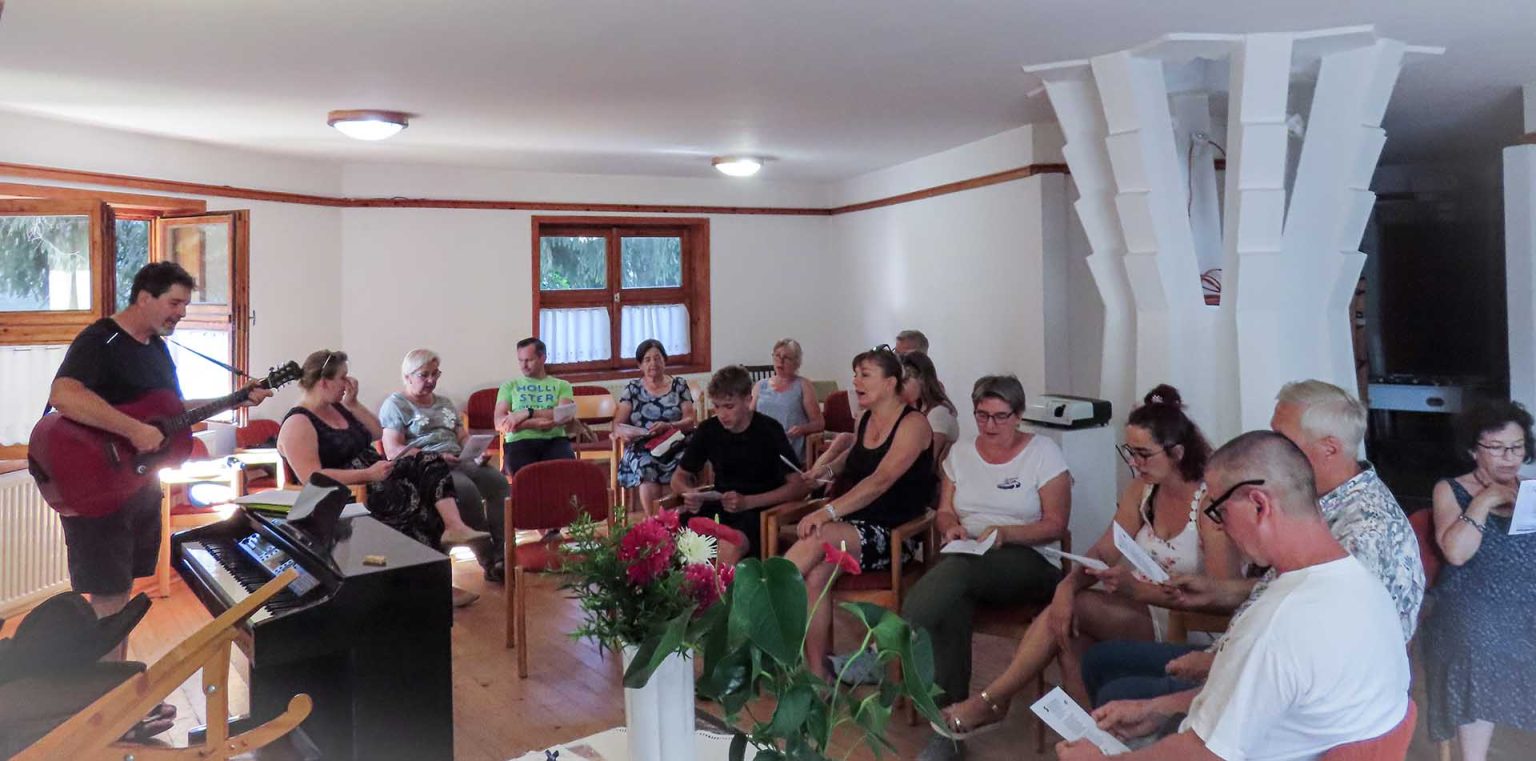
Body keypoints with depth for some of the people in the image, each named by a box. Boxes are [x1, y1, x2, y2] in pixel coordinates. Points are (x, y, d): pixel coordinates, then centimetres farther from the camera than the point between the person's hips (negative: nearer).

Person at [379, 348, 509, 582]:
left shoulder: (445, 403, 26)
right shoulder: (395, 404, 5)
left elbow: (464, 437, 23)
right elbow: (393, 451, -7)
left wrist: (478, 452, -2)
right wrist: (436, 457, -18)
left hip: (459, 462, 6)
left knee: (498, 481, -24)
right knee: (467, 489, -35)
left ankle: (501, 554, -28)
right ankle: (488, 560, -27)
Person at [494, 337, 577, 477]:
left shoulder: (561, 385, 19)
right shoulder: (509, 386, 20)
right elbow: (500, 422, 5)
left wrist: (528, 413, -10)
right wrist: (535, 423, -10)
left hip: (554, 440, 0)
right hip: (520, 441, 0)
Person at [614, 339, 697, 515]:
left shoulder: (679, 385, 12)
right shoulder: (632, 389, 12)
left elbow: (690, 421, 3)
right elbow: (617, 425, 6)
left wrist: (668, 426, -18)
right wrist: (624, 433, -19)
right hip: (642, 448, 0)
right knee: (647, 468, -35)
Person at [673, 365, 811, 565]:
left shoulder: (769, 430, -10)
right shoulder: (708, 430, 2)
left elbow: (799, 486, -13)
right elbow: (679, 477, 14)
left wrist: (748, 502, -23)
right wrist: (690, 493, -11)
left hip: (760, 510, -4)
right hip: (719, 508, 4)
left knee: (729, 548, -36)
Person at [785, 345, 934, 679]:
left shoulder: (913, 423, -9)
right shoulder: (866, 420, 13)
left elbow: (881, 481, -21)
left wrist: (829, 512, -30)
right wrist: (825, 470, 14)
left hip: (893, 534, -6)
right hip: (853, 525, 6)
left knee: (817, 537, -31)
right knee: (815, 574, -25)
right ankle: (818, 673, -17)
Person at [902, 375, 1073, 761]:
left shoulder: (1043, 452, 1)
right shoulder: (960, 453, 15)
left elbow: (1055, 525, -2)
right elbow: (944, 512, 14)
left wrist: (1004, 533, -18)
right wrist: (951, 528, -11)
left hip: (1030, 563, -3)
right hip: (967, 563, 3)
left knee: (959, 569, -37)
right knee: (950, 604, -34)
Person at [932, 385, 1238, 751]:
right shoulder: (1142, 489, 3)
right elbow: (1102, 552, 0)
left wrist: (1135, 587, -29)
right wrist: (1068, 585, -22)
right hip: (1146, 610, 7)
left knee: (1070, 613, -23)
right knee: (1070, 624, -23)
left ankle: (992, 701, -12)